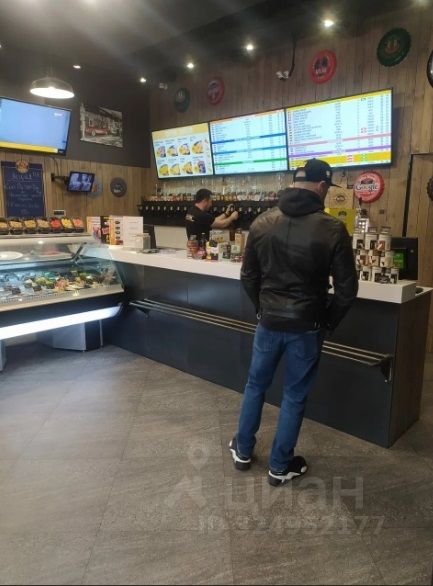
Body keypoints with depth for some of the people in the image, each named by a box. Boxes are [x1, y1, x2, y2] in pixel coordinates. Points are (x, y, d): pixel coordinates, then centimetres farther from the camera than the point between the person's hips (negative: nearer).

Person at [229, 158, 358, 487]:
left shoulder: (262, 223, -3)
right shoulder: (332, 229, -13)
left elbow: (249, 277, 4)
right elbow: (347, 289, -10)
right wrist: (328, 323, 5)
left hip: (269, 322, 3)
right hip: (306, 326, -3)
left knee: (256, 385, 20)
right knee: (295, 396, 13)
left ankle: (243, 450, 37)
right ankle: (280, 466, 28)